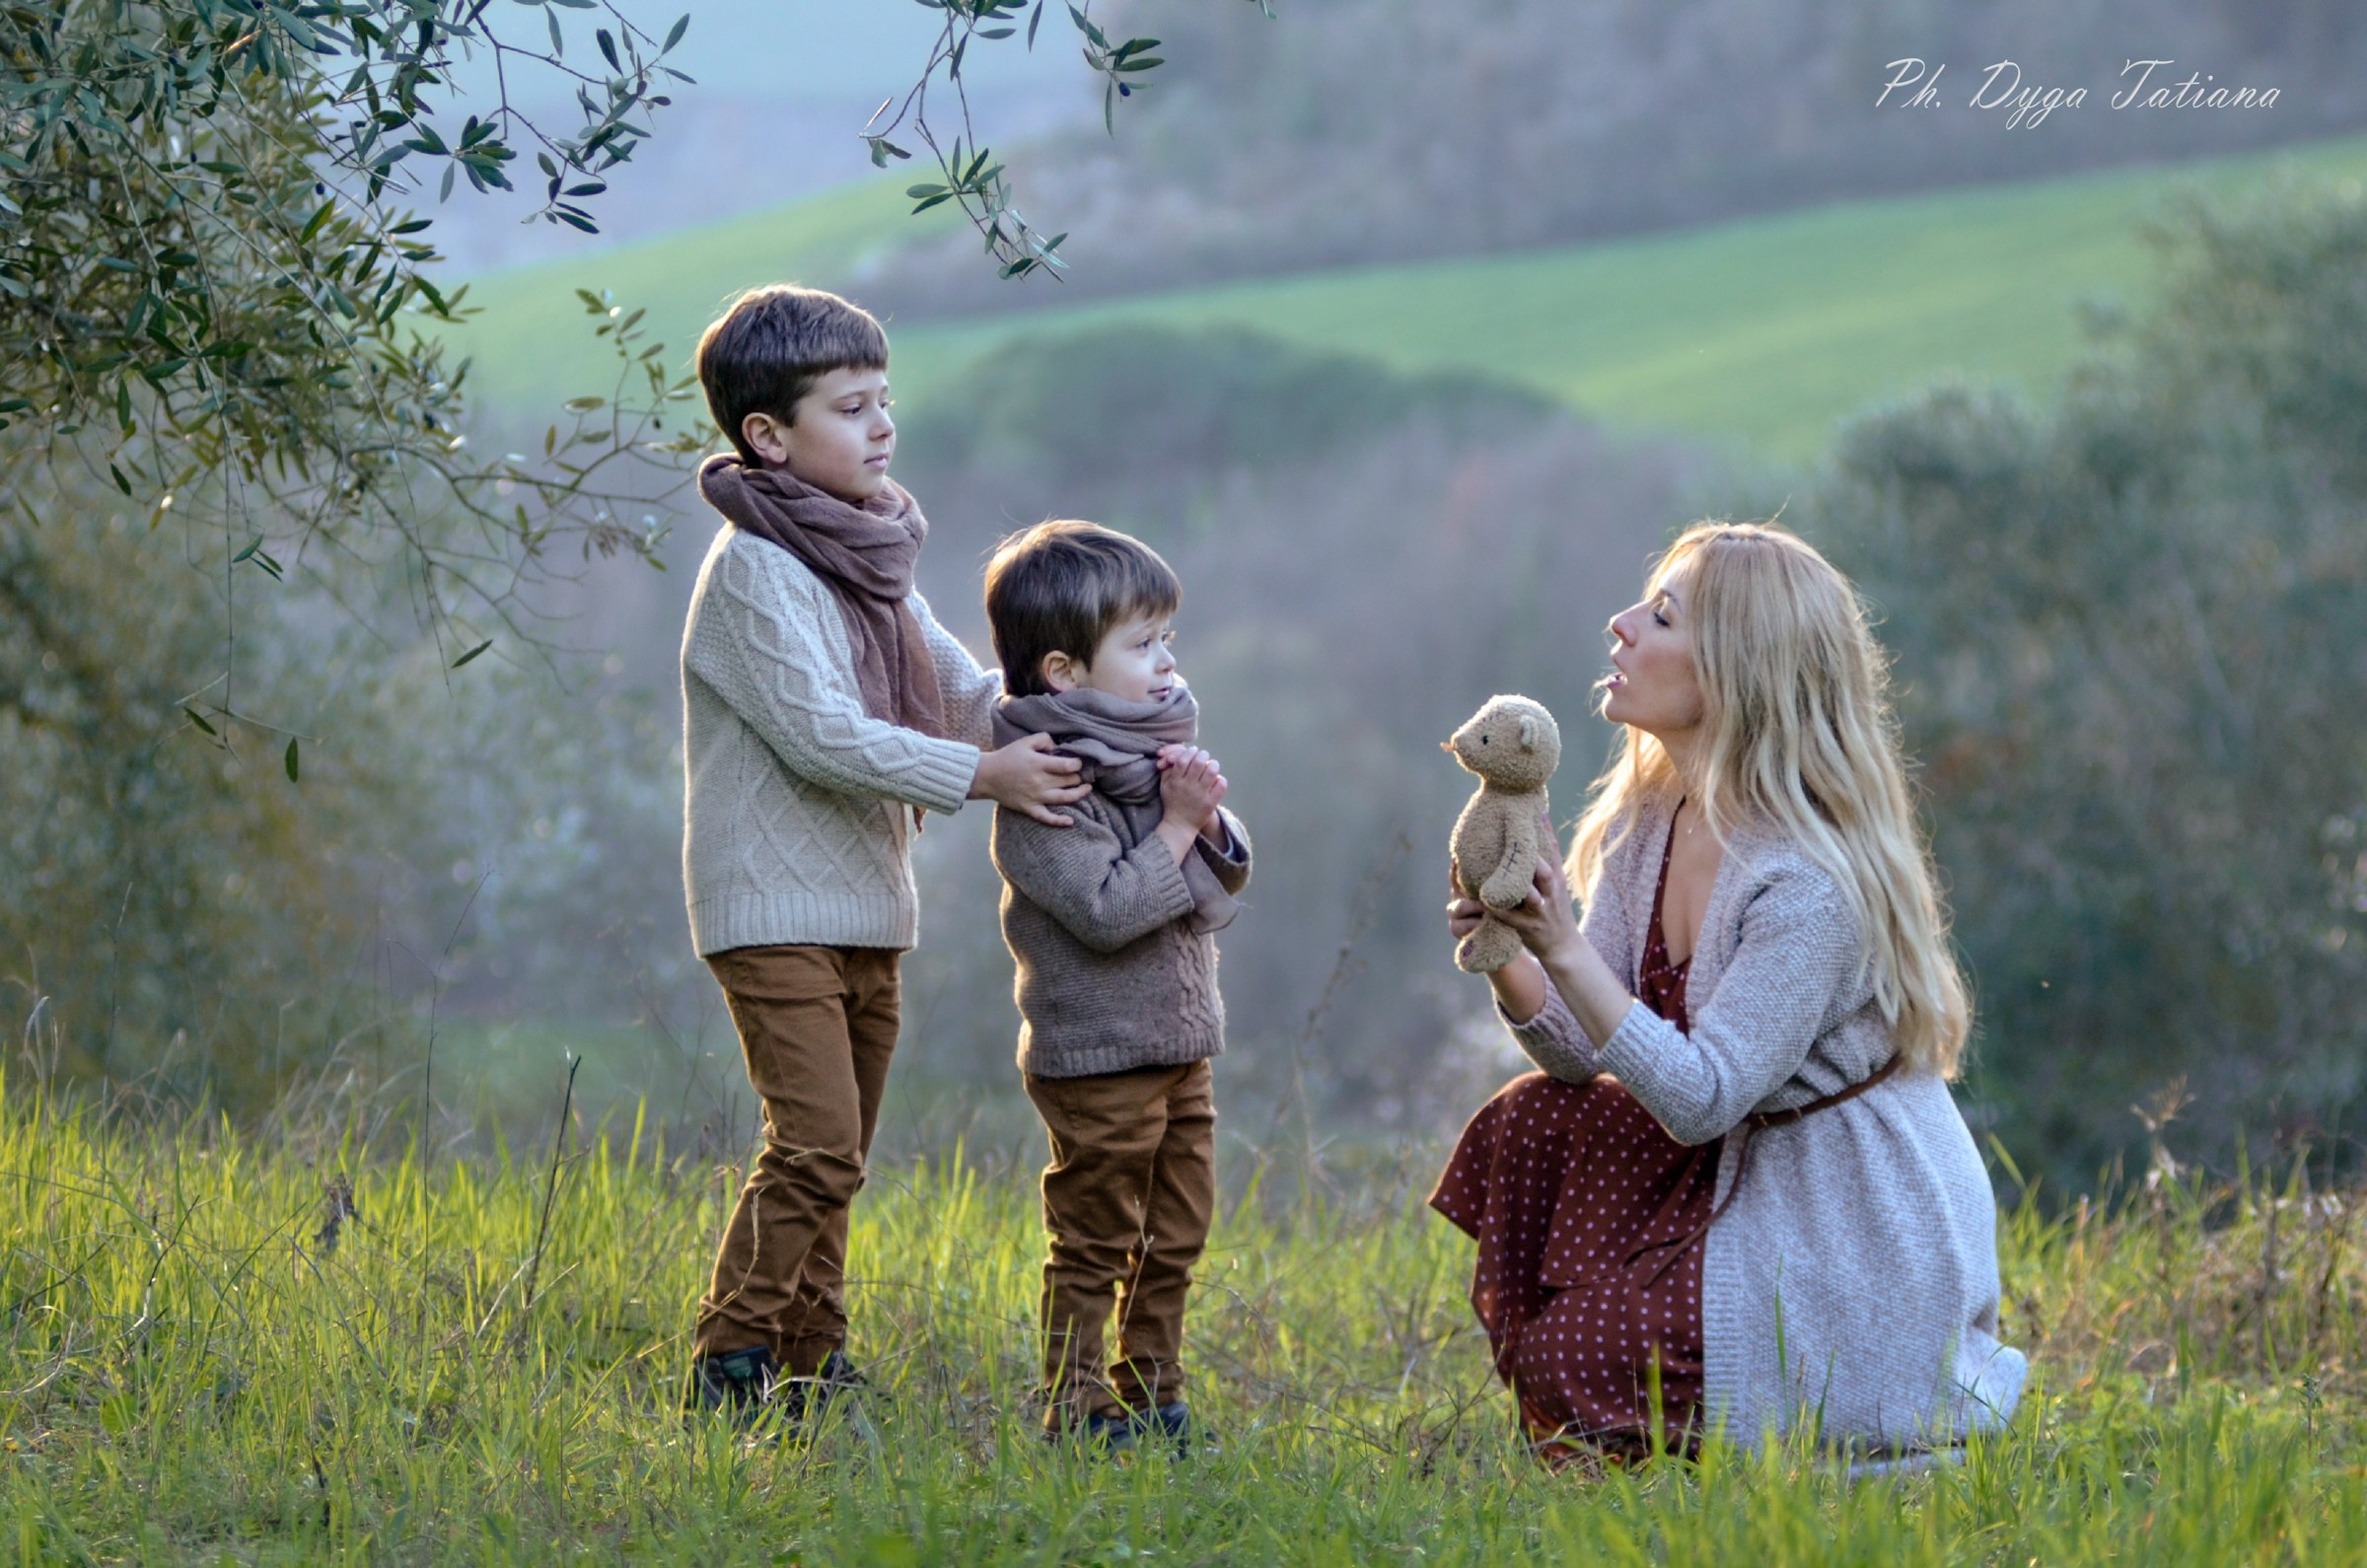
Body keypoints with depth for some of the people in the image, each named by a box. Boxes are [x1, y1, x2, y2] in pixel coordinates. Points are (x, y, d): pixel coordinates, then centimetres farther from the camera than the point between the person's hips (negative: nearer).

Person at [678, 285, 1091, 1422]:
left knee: (836, 1155, 11)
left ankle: (806, 1368, 18)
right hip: (777, 911, -9)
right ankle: (730, 1368, -7)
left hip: (867, 905, 9)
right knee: (815, 1148, -14)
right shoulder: (755, 569, -14)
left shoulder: (869, 557, 14)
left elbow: (962, 690, 15)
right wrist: (978, 777, -22)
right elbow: (819, 734, -21)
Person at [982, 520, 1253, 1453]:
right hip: (1096, 1059, -8)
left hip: (1181, 1048, 8)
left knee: (1175, 1238, 14)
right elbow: (1104, 909, -25)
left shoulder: (1154, 754, 10)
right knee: (1094, 1243, -1)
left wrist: (1211, 822, -7)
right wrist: (1176, 826, -19)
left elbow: (1224, 884, 13)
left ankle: (1153, 1392, 24)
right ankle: (1075, 1404, 7)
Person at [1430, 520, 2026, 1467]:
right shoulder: (1647, 821, -1)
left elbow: (1698, 1099, -27)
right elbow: (1585, 1056, -1)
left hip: (1864, 1244, -8)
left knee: (1573, 1359, -14)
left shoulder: (1813, 881, -26)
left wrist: (1562, 949, -31)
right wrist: (1509, 960, -21)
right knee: (1529, 1126, -6)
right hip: (1736, 1175, 8)